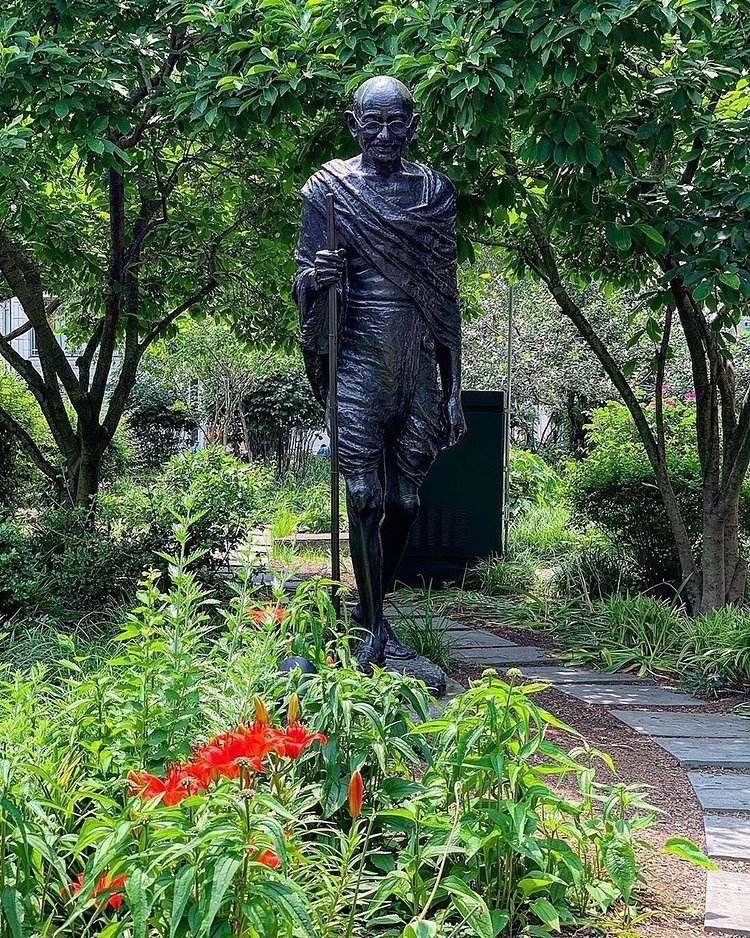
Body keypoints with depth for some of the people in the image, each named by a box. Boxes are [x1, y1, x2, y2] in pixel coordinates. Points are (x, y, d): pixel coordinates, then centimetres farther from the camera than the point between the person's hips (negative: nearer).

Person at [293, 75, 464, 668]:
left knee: (406, 498, 5)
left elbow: (447, 297, 13)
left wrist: (454, 389, 10)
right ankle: (373, 626, 4)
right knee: (365, 495, -6)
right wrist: (318, 276, -22)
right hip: (359, 360, -3)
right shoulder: (329, 187, 4)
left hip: (419, 362, 3)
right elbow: (304, 280, 4)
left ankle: (373, 608, 21)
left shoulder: (436, 192, 11)